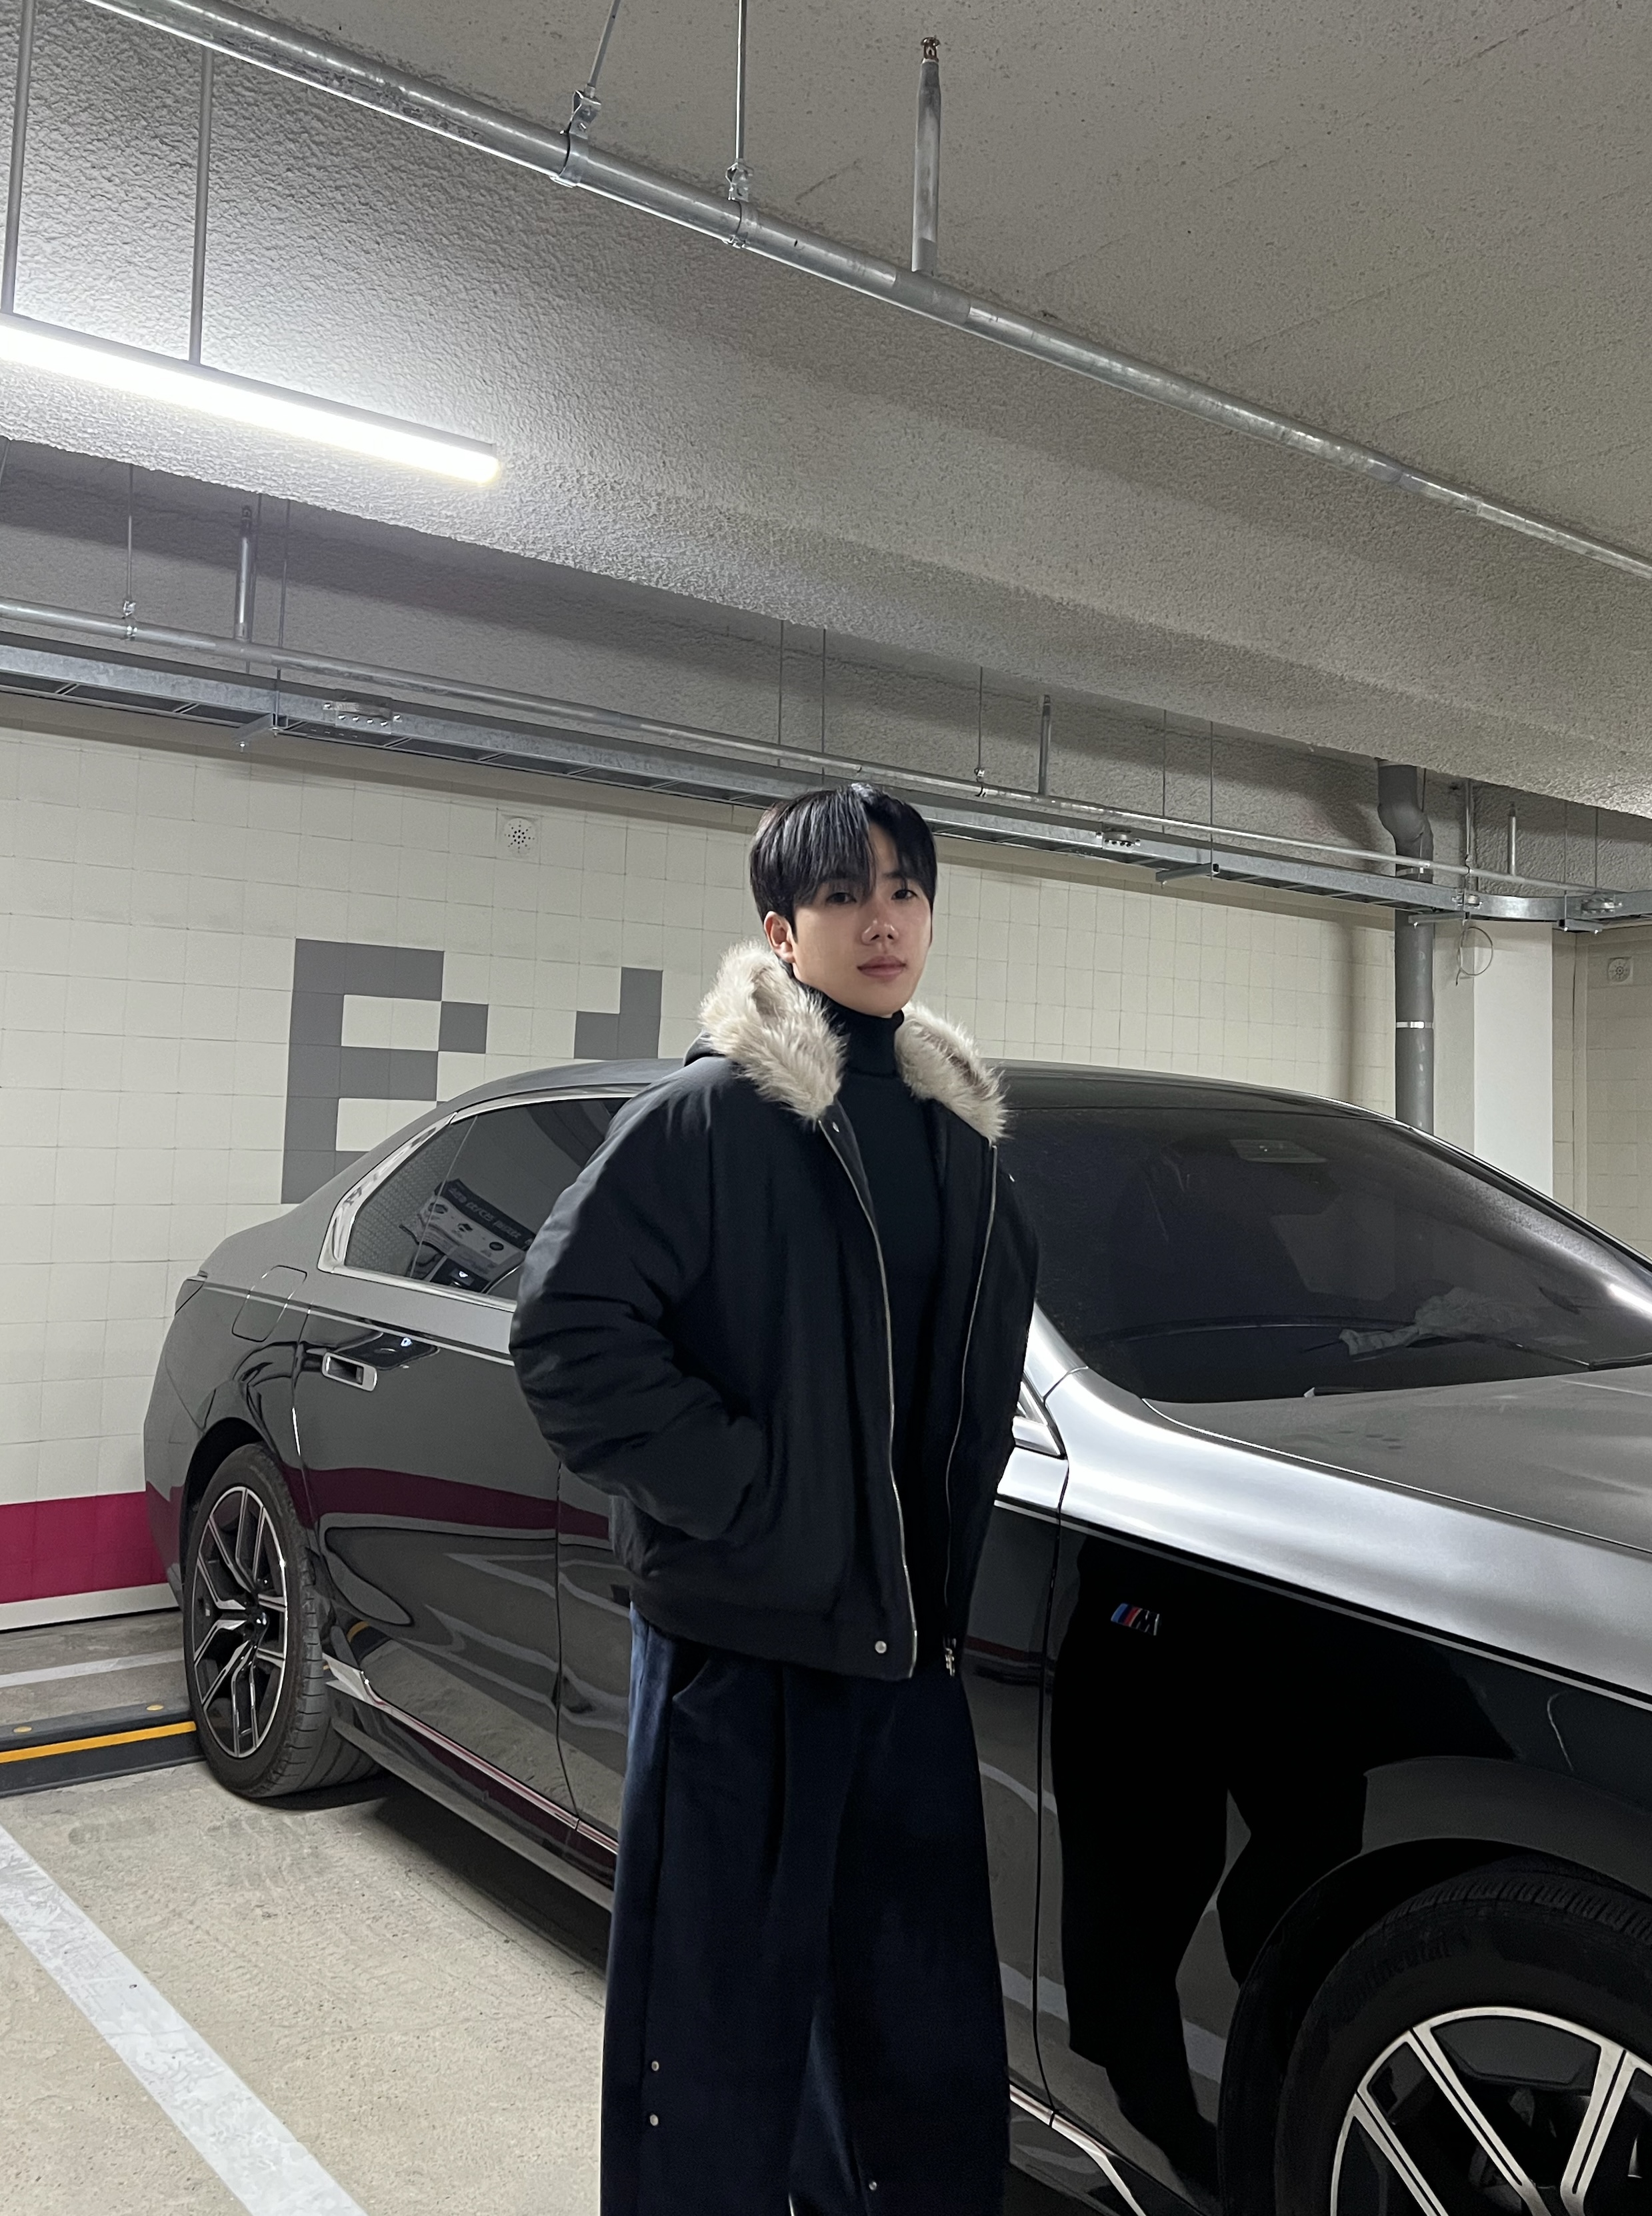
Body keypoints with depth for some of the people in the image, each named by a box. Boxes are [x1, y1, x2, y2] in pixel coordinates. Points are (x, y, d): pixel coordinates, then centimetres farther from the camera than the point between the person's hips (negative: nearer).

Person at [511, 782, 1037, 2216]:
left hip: (909, 1630, 6)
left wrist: (957, 1538, 11)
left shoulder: (959, 1128, 9)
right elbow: (567, 1326, -16)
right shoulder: (710, 1115, -12)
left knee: (925, 2015, 19)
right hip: (739, 1630, -6)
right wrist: (731, 1492, -16)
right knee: (724, 2007, 7)